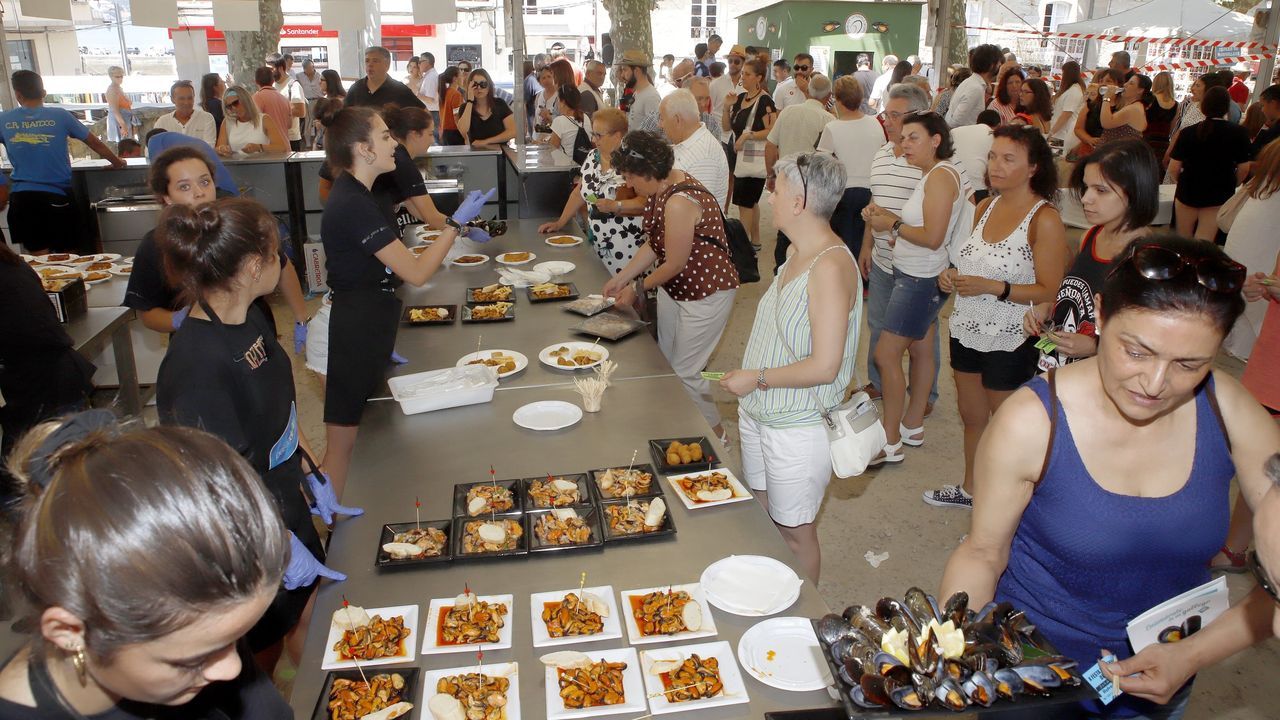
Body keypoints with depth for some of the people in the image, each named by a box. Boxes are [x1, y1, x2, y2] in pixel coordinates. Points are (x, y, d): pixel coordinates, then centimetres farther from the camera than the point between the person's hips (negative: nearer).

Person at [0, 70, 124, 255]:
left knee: (39, 258, 7)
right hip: (57, 197, -1)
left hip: (22, 198, 2)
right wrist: (117, 162, 23)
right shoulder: (59, 116, -1)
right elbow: (94, 142, 7)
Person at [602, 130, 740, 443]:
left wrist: (639, 288, -7)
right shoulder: (661, 188, 1)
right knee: (665, 362, 16)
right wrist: (620, 279, 6)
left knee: (684, 371, -1)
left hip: (705, 294, -10)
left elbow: (675, 264, -23)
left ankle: (716, 434, 19)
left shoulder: (679, 203, -29)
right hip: (674, 288, 10)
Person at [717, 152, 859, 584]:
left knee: (795, 533, 9)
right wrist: (748, 388, 8)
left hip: (798, 430, -9)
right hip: (758, 415, 9)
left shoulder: (830, 266, -25)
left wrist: (757, 379, -17)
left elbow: (824, 366, -27)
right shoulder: (797, 253, 4)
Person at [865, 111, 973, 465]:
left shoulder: (941, 175, -18)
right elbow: (920, 226, 10)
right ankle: (912, 426, 29)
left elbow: (933, 237, -23)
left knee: (886, 355, -6)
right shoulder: (935, 174, 11)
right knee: (920, 350, 17)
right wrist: (888, 216, -2)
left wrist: (892, 224, -12)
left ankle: (891, 442, 2)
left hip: (920, 279, -10)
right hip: (916, 276, 10)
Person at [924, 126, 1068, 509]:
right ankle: (970, 489, 42)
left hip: (1010, 342, -7)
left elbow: (1048, 292, -19)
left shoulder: (1044, 219, -17)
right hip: (967, 331, 7)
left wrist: (992, 287, -29)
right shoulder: (987, 206, 5)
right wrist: (953, 276, -3)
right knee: (972, 416, 22)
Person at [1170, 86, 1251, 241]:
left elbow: (1173, 169, -8)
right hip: (1219, 197, 0)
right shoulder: (1239, 133, -9)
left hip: (1187, 193, 1)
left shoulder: (1188, 133, -10)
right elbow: (1243, 169, -5)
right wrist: (1230, 185, 15)